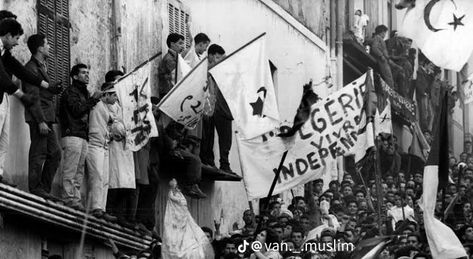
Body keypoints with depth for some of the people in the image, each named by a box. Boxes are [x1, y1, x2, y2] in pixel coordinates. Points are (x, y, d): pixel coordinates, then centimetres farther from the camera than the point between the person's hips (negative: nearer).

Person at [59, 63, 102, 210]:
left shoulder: (84, 93, 27)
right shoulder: (70, 92, 1)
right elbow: (77, 110, -13)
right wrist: (93, 99, -9)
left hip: (83, 136, 9)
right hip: (72, 136, -9)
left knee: (79, 172, 4)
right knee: (70, 171, -12)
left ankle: (76, 201, 3)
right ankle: (69, 201, -16)